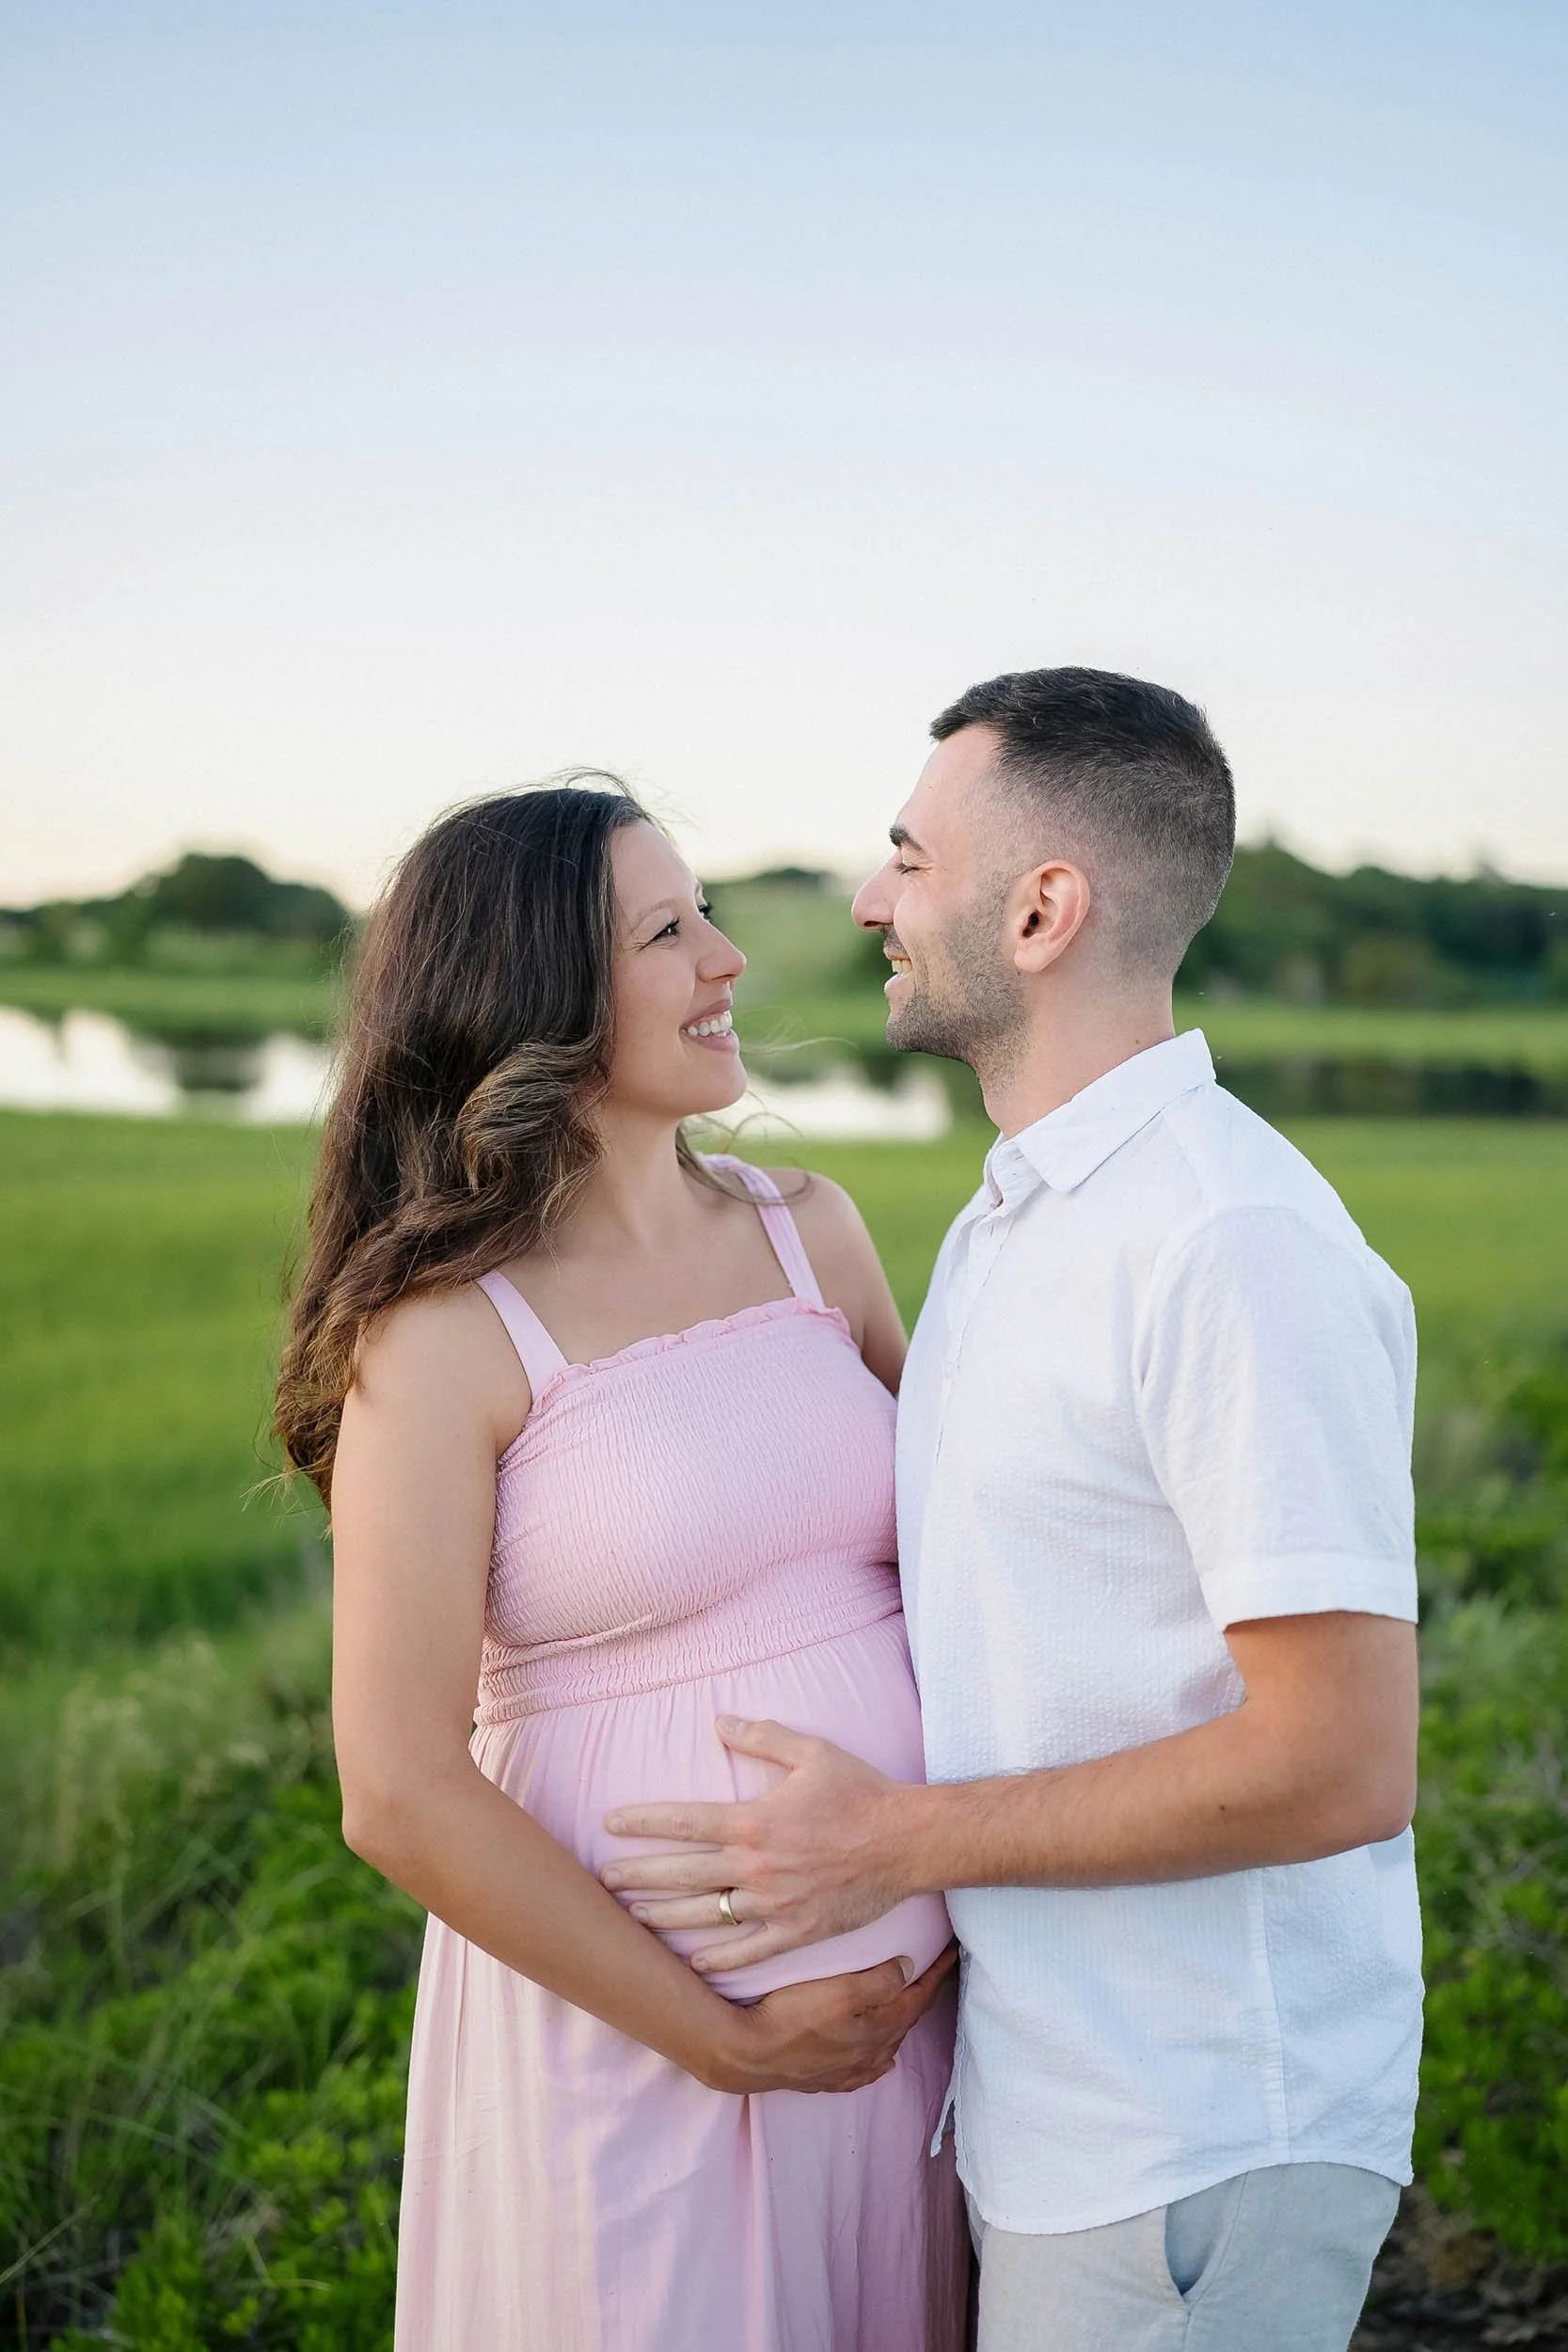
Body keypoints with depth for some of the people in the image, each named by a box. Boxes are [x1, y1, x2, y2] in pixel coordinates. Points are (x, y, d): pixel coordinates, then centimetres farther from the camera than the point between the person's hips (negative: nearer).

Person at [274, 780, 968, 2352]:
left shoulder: (809, 1231, 4)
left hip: (905, 1991, 5)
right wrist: (725, 2040, -11)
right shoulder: (447, 1337, -13)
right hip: (627, 2029, -5)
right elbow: (401, 1796, -15)